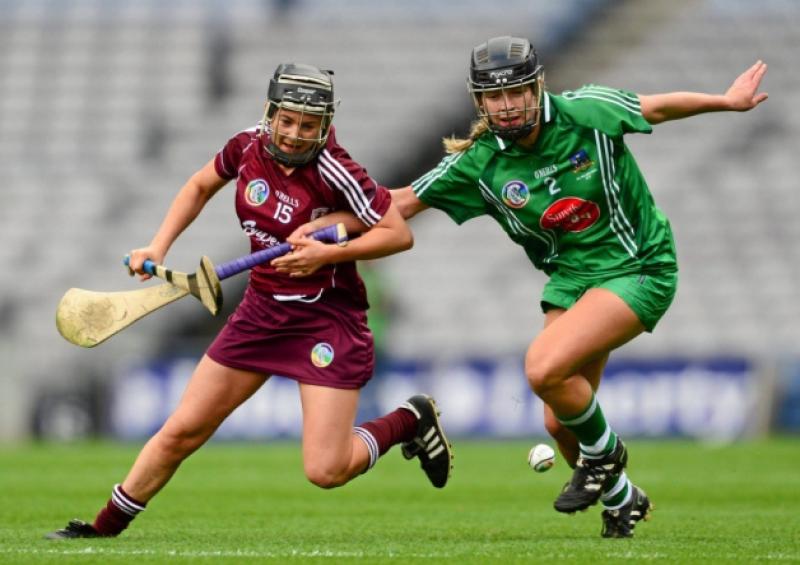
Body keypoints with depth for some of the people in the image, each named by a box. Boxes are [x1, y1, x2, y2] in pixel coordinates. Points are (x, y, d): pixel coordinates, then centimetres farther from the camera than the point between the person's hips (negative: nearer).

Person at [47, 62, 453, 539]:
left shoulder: (332, 170, -21)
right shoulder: (249, 147, -4)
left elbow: (400, 233, -18)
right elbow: (201, 186, 16)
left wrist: (328, 254, -26)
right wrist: (159, 246, 5)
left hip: (328, 317, -5)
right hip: (263, 308, 6)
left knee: (325, 471, -13)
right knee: (182, 431, 6)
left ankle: (410, 420, 13)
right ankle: (105, 527, 20)